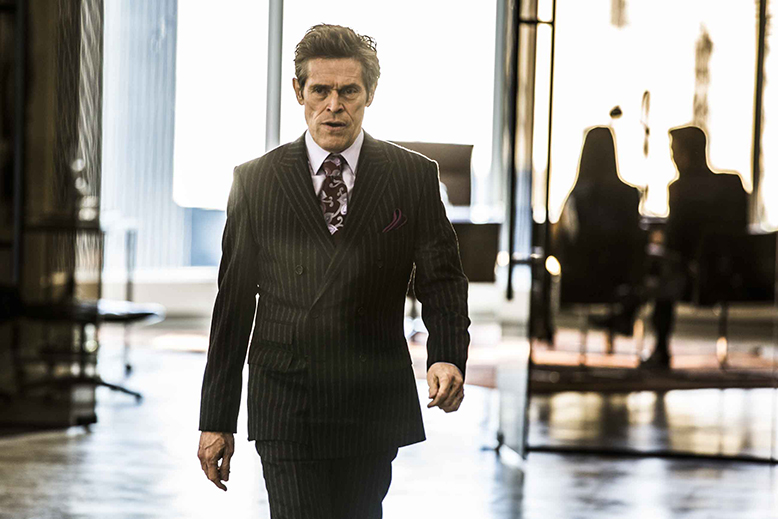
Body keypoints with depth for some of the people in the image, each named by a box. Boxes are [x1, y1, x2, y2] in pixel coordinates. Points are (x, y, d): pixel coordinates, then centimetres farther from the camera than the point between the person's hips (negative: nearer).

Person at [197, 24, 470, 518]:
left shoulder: (414, 176, 6)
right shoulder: (256, 181, 5)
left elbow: (442, 279, 5)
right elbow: (234, 302, 6)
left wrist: (448, 357, -16)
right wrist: (217, 419, 5)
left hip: (374, 408, 1)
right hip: (286, 404, -1)